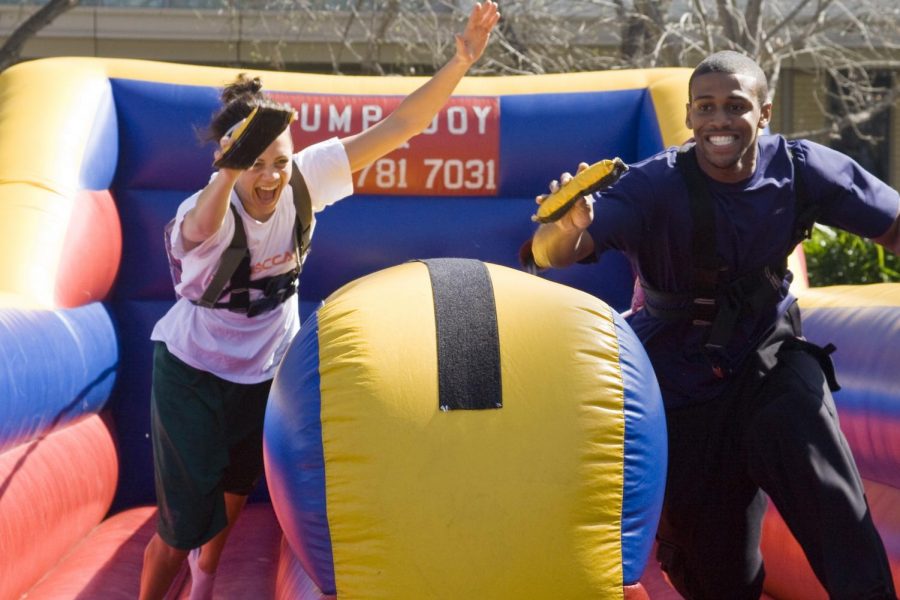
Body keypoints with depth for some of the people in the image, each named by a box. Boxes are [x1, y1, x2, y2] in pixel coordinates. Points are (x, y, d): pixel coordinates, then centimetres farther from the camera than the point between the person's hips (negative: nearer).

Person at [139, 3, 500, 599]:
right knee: (185, 523, -4)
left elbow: (394, 129, -24)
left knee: (237, 484, 26)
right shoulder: (205, 212, -33)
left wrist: (460, 61, -35)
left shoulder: (304, 179, -21)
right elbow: (201, 228, -59)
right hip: (193, 370, -5)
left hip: (266, 367, 5)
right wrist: (229, 174, -80)